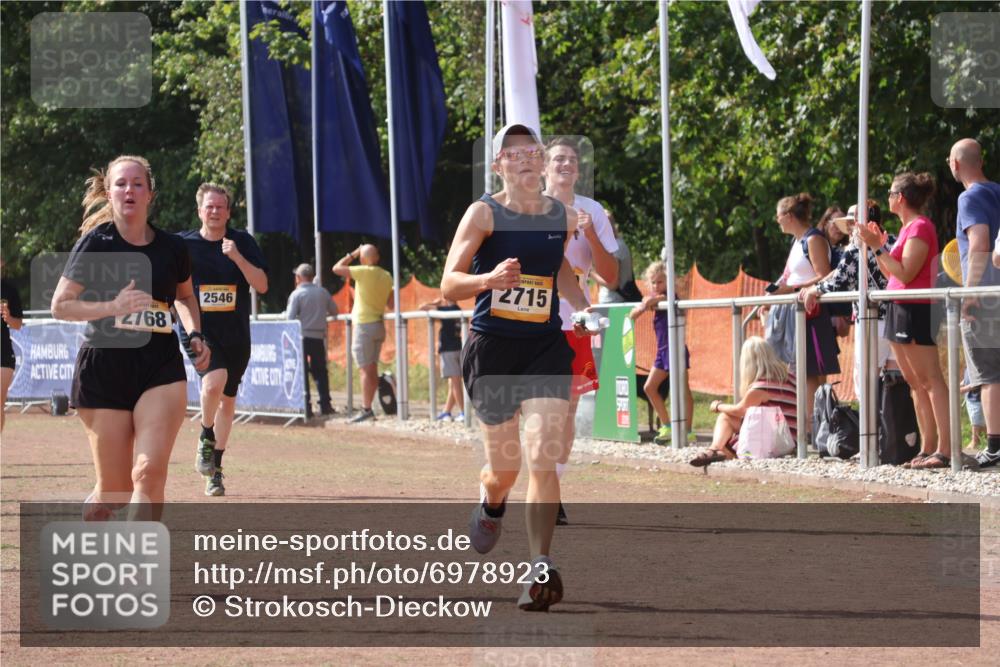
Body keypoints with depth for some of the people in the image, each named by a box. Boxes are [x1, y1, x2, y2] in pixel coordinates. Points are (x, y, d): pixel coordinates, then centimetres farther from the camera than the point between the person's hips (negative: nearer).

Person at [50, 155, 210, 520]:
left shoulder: (172, 248, 6)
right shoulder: (95, 243, -4)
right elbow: (59, 305, -5)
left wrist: (195, 334, 8)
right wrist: (113, 307, -19)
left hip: (161, 368, 2)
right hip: (103, 370, -2)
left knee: (150, 472, -19)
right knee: (114, 490, 3)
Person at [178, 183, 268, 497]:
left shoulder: (243, 242, 2)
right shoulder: (183, 244, 1)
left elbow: (261, 285, -6)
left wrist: (237, 257, -18)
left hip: (235, 332, 3)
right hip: (198, 329, -3)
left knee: (227, 399, 11)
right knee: (215, 379, -29)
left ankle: (215, 468, 26)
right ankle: (206, 439, -3)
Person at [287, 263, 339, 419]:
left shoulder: (297, 294, -8)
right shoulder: (323, 292, 4)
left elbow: (290, 317, -13)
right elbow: (334, 311, 12)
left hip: (302, 336, -3)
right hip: (319, 337, 3)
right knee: (320, 371, 12)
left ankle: (305, 405, -4)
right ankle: (325, 404, 10)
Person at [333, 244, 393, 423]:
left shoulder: (364, 272, -13)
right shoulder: (387, 276, 7)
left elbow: (337, 268, -7)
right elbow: (390, 304, 11)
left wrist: (352, 255, 4)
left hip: (364, 326, -7)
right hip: (379, 325, 7)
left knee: (366, 369, -9)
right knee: (372, 369, 12)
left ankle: (366, 409, -12)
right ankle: (368, 407, 15)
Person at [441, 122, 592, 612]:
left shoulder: (565, 217, 6)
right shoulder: (484, 214, -6)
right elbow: (449, 285, -11)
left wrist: (586, 309, 15)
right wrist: (488, 279, -30)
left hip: (546, 346, 2)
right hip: (491, 346, -2)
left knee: (542, 456, -15)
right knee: (504, 467, 8)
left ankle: (541, 570, -14)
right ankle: (490, 506, 46)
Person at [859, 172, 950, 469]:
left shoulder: (920, 227, -12)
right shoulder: (907, 227, 16)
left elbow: (905, 274, -19)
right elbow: (890, 273, 18)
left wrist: (878, 247, -17)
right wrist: (878, 245, 12)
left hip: (915, 309, -10)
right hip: (898, 310, 10)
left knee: (930, 380, -13)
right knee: (915, 383, 9)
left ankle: (946, 449, -16)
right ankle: (928, 448, 11)